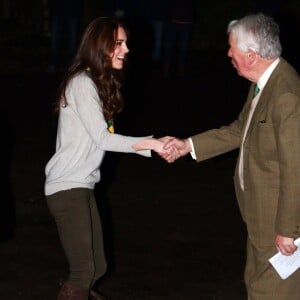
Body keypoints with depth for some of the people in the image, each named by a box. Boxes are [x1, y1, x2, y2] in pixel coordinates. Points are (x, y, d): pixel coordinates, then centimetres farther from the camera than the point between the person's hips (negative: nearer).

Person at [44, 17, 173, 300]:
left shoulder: (99, 83, 14)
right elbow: (102, 139, -21)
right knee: (84, 270, -7)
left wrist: (153, 145, 0)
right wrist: (151, 143, -20)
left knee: (97, 266, 11)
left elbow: (103, 138, 7)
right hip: (67, 188, -9)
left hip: (83, 185, 9)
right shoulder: (82, 84, -16)